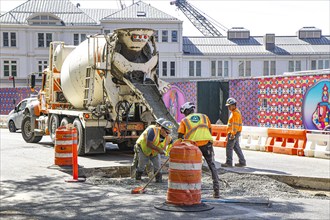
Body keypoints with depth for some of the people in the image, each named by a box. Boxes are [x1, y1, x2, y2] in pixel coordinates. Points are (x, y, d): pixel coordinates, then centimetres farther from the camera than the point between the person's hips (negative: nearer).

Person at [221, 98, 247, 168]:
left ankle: (229, 163, -4)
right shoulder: (234, 112, 18)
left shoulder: (236, 113, -14)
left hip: (234, 133, -10)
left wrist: (233, 134, -24)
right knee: (236, 147, 12)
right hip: (234, 133, 10)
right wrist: (229, 134, 22)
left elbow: (235, 124, -21)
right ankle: (242, 162, 14)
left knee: (229, 147, -7)